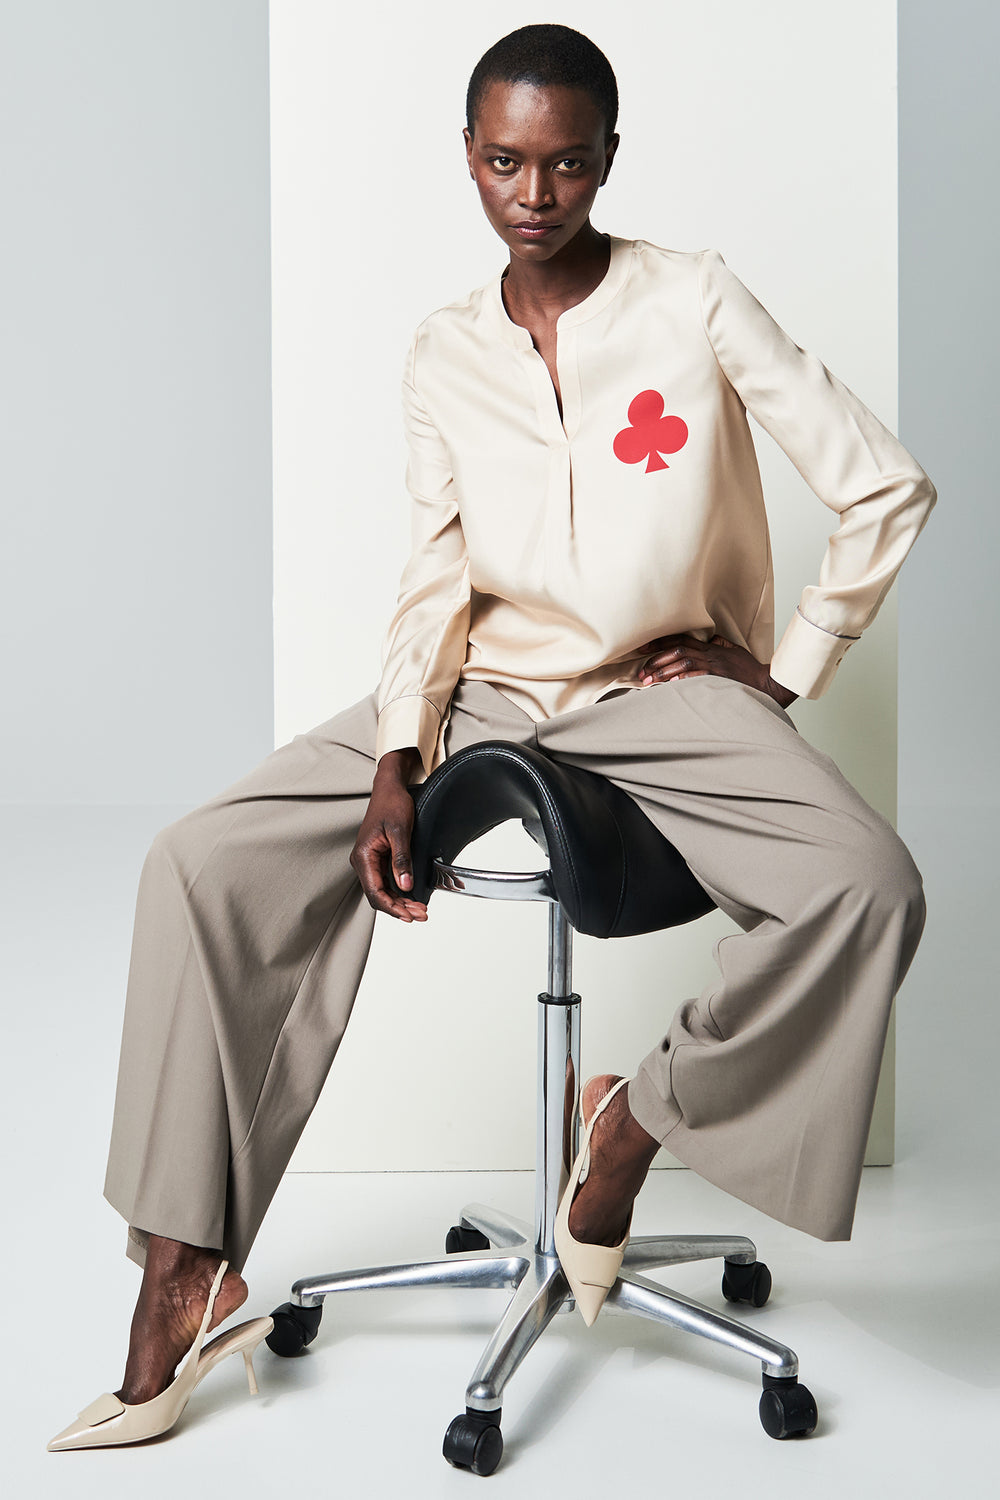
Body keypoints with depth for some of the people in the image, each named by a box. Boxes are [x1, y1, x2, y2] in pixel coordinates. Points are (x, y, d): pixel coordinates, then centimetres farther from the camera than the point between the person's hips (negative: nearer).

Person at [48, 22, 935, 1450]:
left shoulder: (695, 301, -5)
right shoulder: (446, 352, 5)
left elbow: (888, 487, -5)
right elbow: (437, 575, 5)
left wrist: (789, 666, -5)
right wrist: (394, 769, -7)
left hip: (662, 692, -3)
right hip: (483, 691, 3)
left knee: (870, 888, -32)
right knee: (201, 861, -14)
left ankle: (645, 1114, -7)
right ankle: (186, 1274, -8)